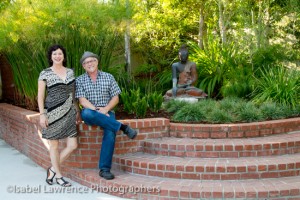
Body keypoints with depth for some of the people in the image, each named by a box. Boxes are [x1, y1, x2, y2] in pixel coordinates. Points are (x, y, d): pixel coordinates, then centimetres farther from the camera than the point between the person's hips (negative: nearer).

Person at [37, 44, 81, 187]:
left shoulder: (70, 72, 11)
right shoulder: (45, 73, -2)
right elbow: (40, 95, -3)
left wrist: (77, 111, 15)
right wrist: (42, 114, -10)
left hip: (68, 113, 5)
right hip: (53, 113, -4)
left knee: (72, 145, 0)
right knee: (54, 145, 6)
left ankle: (53, 169, 20)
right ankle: (58, 176, 21)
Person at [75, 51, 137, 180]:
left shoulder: (108, 77, 11)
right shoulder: (80, 80, 8)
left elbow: (115, 98, 7)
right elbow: (82, 100, -4)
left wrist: (105, 109, -11)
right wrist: (95, 110, -19)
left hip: (106, 113, 1)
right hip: (89, 112, 0)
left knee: (110, 133, -30)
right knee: (87, 113, -39)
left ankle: (104, 169, -26)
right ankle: (122, 127, -28)